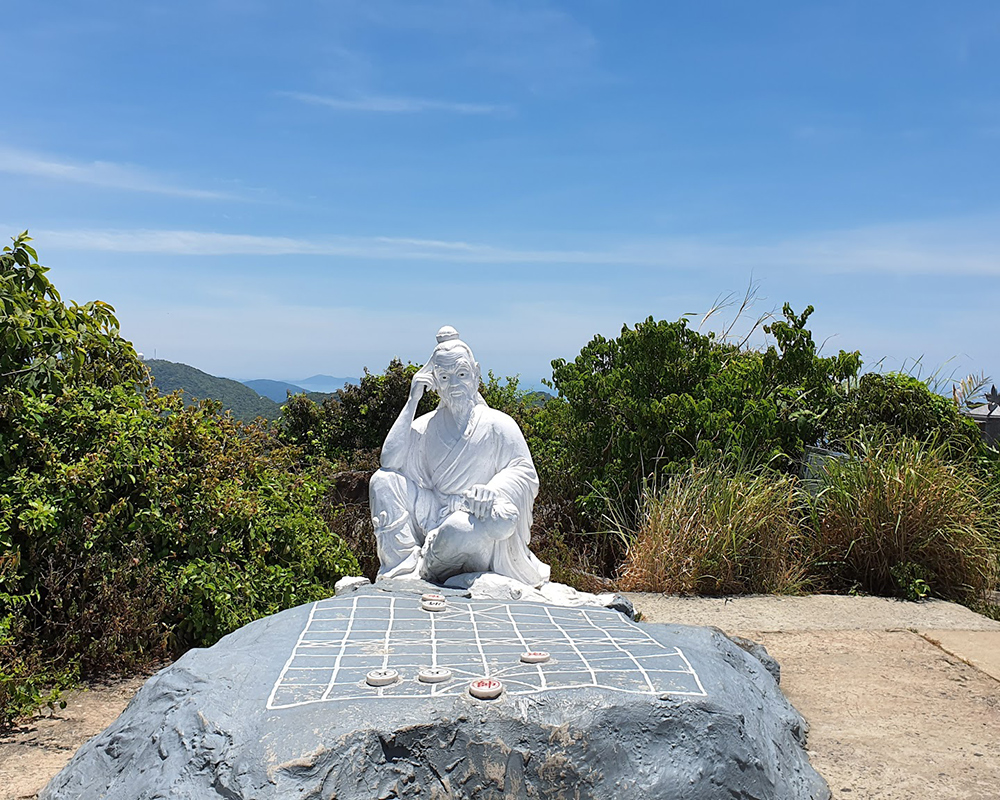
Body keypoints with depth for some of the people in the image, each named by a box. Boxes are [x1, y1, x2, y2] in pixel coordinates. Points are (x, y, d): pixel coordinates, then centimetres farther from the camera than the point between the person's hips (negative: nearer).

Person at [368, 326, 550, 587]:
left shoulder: (497, 424, 1)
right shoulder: (426, 426, 9)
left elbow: (525, 473, -7)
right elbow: (390, 460, -6)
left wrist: (493, 491, -29)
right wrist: (412, 401, -4)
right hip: (433, 517, 3)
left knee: (502, 517, -37)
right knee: (382, 480, -13)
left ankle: (424, 570, -15)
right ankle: (402, 570, -22)